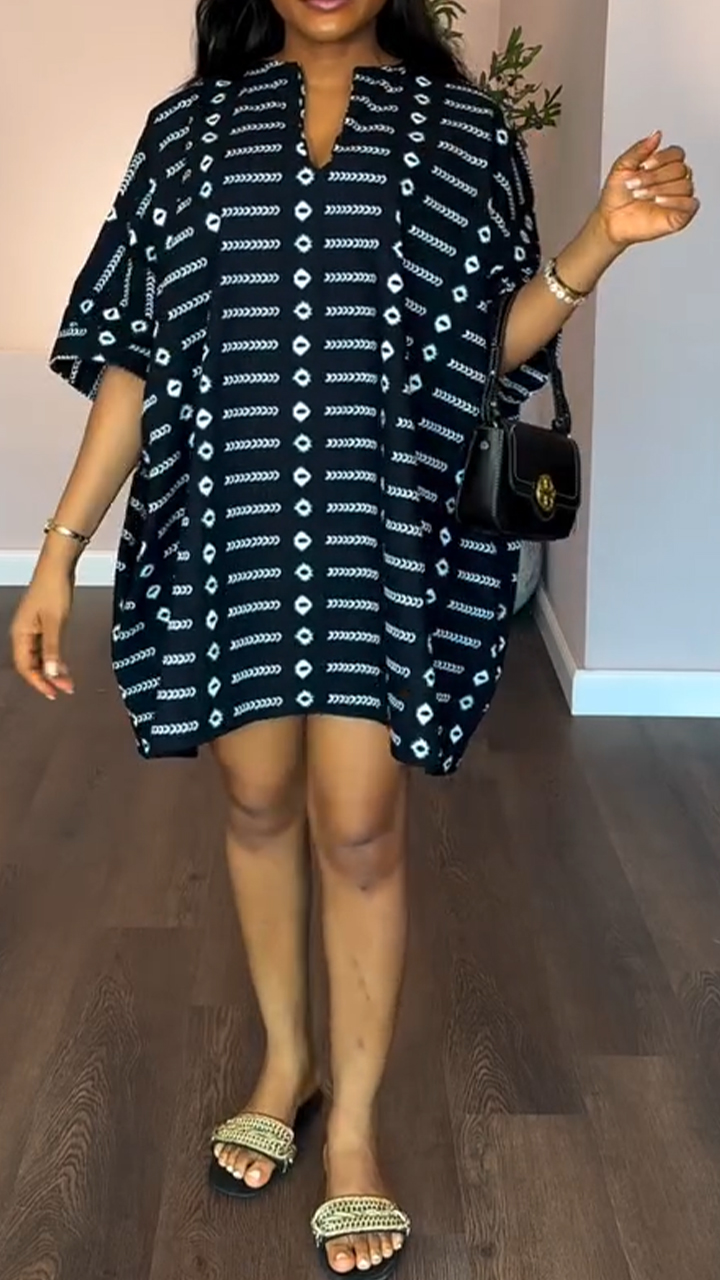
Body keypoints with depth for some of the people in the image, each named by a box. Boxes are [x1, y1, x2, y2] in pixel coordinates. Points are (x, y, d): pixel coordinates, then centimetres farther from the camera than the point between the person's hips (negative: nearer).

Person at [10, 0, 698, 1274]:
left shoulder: (466, 130, 5)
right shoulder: (186, 125, 7)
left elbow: (490, 348, 3)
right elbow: (131, 357, 5)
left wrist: (598, 243, -16)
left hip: (387, 526, -1)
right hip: (225, 520, 2)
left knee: (359, 829, 0)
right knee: (258, 801, 12)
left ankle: (354, 1124, 18)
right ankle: (284, 1058, 34)